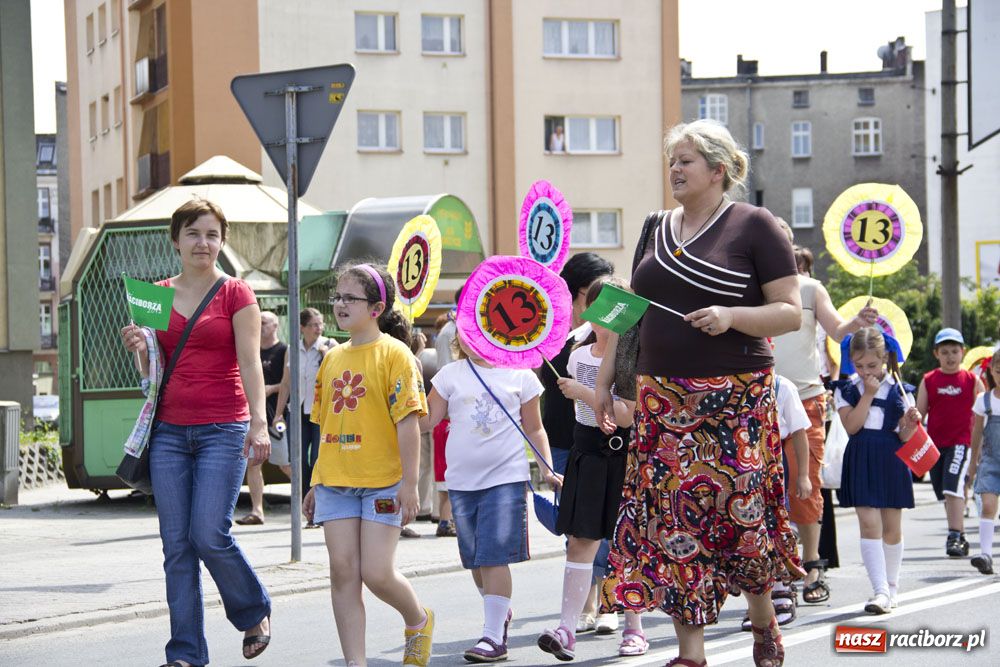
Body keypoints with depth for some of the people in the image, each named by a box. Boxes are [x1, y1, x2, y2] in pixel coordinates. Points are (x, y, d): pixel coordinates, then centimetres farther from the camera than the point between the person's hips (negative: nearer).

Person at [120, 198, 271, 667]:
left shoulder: (235, 294, 0)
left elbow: (250, 362, -8)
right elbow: (151, 372, 16)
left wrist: (259, 423, -20)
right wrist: (139, 349, -7)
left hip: (223, 430, -4)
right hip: (169, 430, 4)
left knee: (210, 535, -12)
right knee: (176, 545, 1)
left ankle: (255, 611, 15)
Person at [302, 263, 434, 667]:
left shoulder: (394, 353, -6)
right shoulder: (333, 358, 12)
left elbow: (408, 421, -11)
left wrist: (409, 483, -15)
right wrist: (316, 484, 17)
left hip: (382, 482, -6)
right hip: (336, 482, 6)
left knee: (376, 574, -7)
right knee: (342, 571, 0)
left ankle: (419, 621, 23)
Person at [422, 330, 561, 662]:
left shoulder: (519, 374, 3)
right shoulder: (451, 375, 6)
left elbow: (534, 428, 10)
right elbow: (426, 421, 2)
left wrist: (548, 469, 1)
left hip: (506, 476, -3)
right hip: (462, 479, 3)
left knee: (494, 557, -12)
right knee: (475, 560, 11)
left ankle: (493, 636, -9)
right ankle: (501, 613, 35)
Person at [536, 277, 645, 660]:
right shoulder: (579, 356, 8)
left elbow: (626, 415, -16)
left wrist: (584, 394, -17)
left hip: (625, 453, -4)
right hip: (588, 452, 4)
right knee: (581, 540, -4)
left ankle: (634, 629, 15)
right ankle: (566, 629, -10)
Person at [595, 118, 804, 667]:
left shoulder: (754, 226, -3)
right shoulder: (656, 229, 14)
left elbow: (791, 312, -6)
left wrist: (731, 316, -20)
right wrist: (605, 378, 15)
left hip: (734, 399, -5)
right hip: (662, 398, 5)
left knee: (739, 511, -3)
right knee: (673, 517, -1)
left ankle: (763, 621, 23)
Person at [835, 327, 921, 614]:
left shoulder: (898, 390, 2)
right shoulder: (846, 389, 2)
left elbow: (904, 436, 4)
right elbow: (852, 426, -11)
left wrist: (911, 424, -17)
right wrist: (868, 394, -13)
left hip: (891, 461, 1)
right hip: (861, 460, -1)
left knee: (892, 528, 8)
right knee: (869, 524, -10)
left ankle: (891, 586, 22)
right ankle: (880, 590, -14)